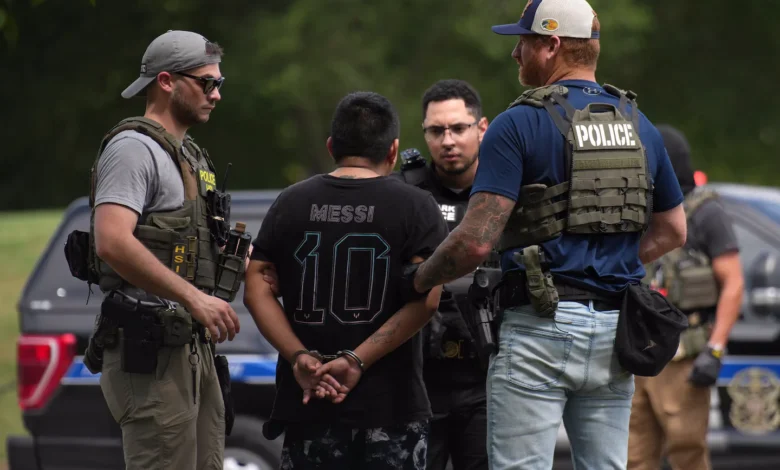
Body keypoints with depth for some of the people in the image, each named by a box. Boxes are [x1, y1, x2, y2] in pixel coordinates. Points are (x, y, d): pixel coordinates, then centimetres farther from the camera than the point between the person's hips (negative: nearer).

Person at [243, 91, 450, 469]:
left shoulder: (291, 203, 7)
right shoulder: (416, 207, -2)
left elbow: (256, 287, -1)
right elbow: (426, 299, -12)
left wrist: (299, 356, -9)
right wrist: (357, 361, -14)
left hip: (308, 406, 3)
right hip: (390, 406, -3)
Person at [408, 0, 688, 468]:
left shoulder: (519, 125, -8)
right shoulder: (639, 126, 12)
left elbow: (476, 241, -15)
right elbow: (672, 231, 20)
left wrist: (419, 279, 1)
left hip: (541, 328, -6)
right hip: (614, 330, 6)